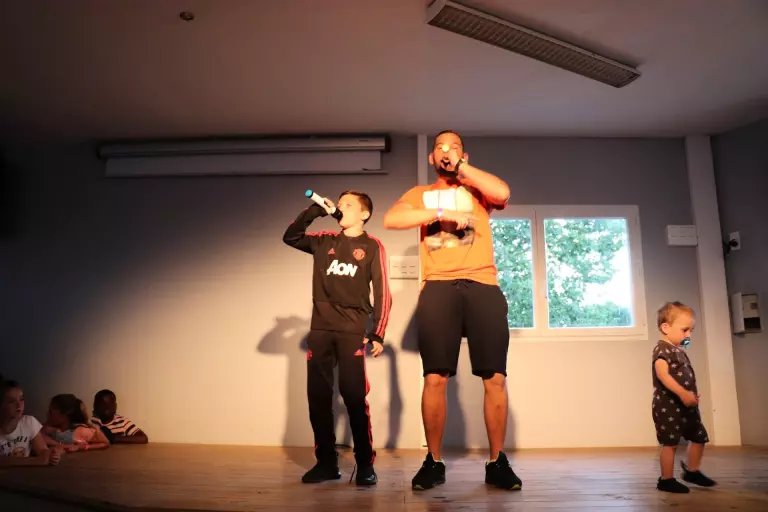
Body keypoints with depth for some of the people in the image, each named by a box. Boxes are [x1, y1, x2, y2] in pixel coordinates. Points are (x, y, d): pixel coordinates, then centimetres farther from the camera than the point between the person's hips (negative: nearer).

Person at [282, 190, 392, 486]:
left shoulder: (372, 247, 4)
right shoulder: (324, 242, 15)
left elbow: (382, 293, -1)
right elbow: (290, 237, 14)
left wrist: (378, 334, -9)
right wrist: (313, 212, 3)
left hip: (353, 330, -4)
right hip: (320, 328, 4)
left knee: (353, 395, -9)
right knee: (318, 396, 3)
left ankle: (365, 463, 2)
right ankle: (326, 462, 13)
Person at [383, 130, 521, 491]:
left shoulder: (478, 190, 21)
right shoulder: (420, 194, 21)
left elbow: (503, 193, -3)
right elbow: (390, 219, 1)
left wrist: (459, 166, 4)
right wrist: (441, 213, -7)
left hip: (482, 285, 0)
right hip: (438, 288, 0)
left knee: (495, 377, -3)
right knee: (435, 378, -4)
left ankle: (497, 462, 10)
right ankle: (433, 462, 9)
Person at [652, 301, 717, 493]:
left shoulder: (679, 350, 15)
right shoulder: (662, 349, -16)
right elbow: (662, 374, -30)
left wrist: (693, 393, 13)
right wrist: (683, 393, -35)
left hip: (686, 405, 10)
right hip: (668, 405, -10)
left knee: (699, 437, 17)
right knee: (670, 442, -4)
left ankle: (692, 471, 35)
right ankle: (666, 480, 7)